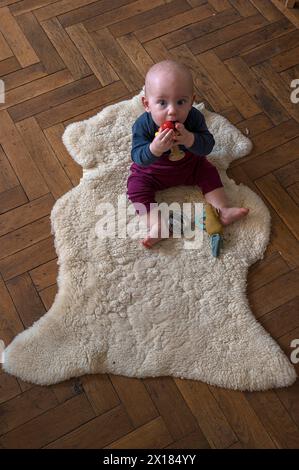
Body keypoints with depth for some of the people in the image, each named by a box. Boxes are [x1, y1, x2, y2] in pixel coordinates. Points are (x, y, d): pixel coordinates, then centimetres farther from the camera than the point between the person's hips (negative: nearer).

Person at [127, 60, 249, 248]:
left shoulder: (194, 117, -26)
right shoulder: (143, 126, -32)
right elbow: (138, 158, -33)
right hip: (151, 171, -2)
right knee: (137, 188, -19)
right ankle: (157, 225, -23)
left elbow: (207, 146, -27)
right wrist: (155, 148, -55)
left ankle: (223, 210, 6)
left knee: (209, 173, -3)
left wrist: (189, 139, -48)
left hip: (188, 164, 3)